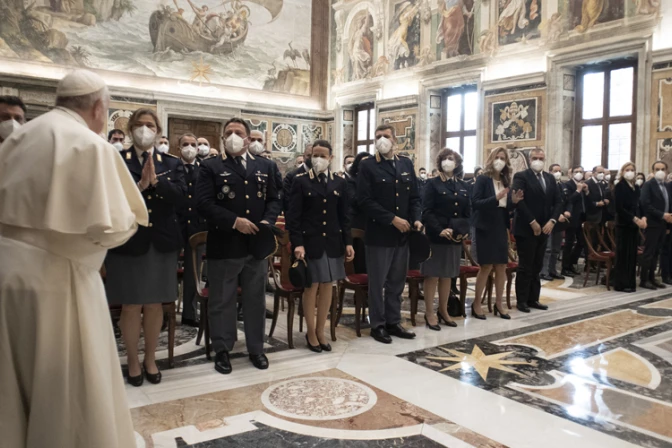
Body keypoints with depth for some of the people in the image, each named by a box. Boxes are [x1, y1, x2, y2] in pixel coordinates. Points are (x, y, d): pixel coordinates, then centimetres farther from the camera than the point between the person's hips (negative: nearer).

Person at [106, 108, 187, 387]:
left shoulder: (172, 163, 8)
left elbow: (179, 195, -8)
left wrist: (155, 180, -21)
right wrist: (139, 185, -24)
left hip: (161, 243, 2)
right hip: (128, 242, -2)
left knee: (155, 305, 11)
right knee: (131, 306, 5)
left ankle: (150, 359, 27)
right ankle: (133, 362, 24)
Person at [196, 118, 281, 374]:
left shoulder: (264, 167, 12)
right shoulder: (211, 167, 0)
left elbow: (273, 199, 11)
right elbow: (204, 203, -11)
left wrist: (267, 221, -9)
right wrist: (234, 221, -20)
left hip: (256, 245, 3)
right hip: (224, 246, -3)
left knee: (256, 300, 13)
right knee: (222, 302, 7)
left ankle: (256, 349, 28)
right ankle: (222, 351, 24)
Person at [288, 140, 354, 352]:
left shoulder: (339, 182, 8)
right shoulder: (301, 181, -3)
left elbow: (343, 216, 9)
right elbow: (293, 216, -7)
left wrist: (348, 242, 3)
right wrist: (297, 243, -16)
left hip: (332, 242, 4)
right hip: (310, 241, -3)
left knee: (327, 286, 9)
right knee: (311, 287, 4)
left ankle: (320, 331, 23)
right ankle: (310, 332, 20)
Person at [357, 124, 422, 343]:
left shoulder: (406, 164, 11)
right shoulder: (368, 166, -5)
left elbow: (414, 196, 13)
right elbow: (365, 200, -13)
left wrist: (416, 219, -4)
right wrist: (392, 219, -17)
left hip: (402, 233, 5)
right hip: (379, 233, -5)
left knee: (397, 282, 13)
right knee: (377, 282, 4)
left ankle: (393, 322, 25)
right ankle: (378, 325, 17)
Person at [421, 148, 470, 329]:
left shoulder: (463, 187, 13)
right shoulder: (433, 184, -3)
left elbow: (467, 213, 12)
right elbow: (427, 212, -11)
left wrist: (461, 230, -5)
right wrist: (440, 230, -22)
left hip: (455, 238, 5)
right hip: (435, 237, -5)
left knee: (447, 275, 13)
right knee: (432, 275, 0)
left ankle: (443, 311, 23)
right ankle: (429, 313, 8)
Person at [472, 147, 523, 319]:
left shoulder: (506, 181, 10)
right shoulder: (482, 179, -7)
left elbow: (506, 207, 12)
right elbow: (475, 203, -16)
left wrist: (513, 201, -8)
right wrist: (495, 198, -26)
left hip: (501, 229, 6)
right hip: (485, 228, -6)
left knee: (502, 267, 7)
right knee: (486, 266, -4)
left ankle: (498, 304, 18)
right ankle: (476, 304, 8)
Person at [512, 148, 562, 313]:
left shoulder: (550, 178, 13)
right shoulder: (521, 176, -7)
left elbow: (558, 202, 10)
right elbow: (518, 201, -17)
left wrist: (552, 220, -6)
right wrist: (532, 222, -18)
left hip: (544, 229, 6)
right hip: (526, 229, -6)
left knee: (537, 266, 11)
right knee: (525, 266, 0)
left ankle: (533, 299, 19)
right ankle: (522, 300, 9)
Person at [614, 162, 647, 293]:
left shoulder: (636, 187, 14)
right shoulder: (619, 186, -6)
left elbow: (639, 205, 14)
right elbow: (619, 208, -13)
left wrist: (642, 218, -5)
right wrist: (635, 219, -17)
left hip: (634, 224, 6)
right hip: (623, 224, -6)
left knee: (632, 254, 7)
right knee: (623, 254, -4)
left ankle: (630, 282, 14)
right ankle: (621, 284, 2)